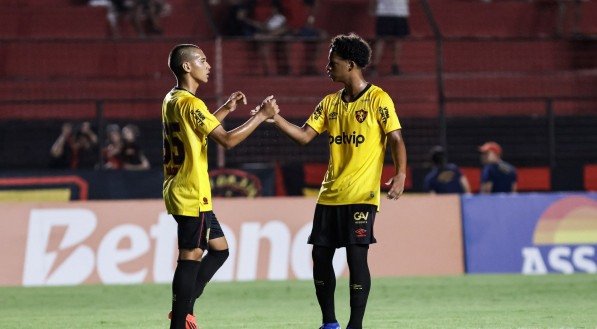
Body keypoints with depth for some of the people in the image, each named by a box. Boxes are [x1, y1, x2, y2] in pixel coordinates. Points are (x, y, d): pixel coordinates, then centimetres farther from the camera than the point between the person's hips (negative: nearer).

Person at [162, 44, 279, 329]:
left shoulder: (172, 100, 13)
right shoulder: (189, 103, -17)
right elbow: (227, 140, -20)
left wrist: (226, 109, 21)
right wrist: (261, 115, -13)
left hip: (184, 194, 10)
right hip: (191, 196, -10)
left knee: (219, 249, 16)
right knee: (191, 258, -7)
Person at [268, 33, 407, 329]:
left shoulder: (378, 99, -6)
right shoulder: (330, 103, 13)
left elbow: (396, 139, -9)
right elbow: (304, 136, 8)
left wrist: (400, 175, -23)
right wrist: (277, 120, -6)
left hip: (361, 195, -7)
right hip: (330, 195, 7)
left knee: (356, 255, -11)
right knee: (320, 256, 5)